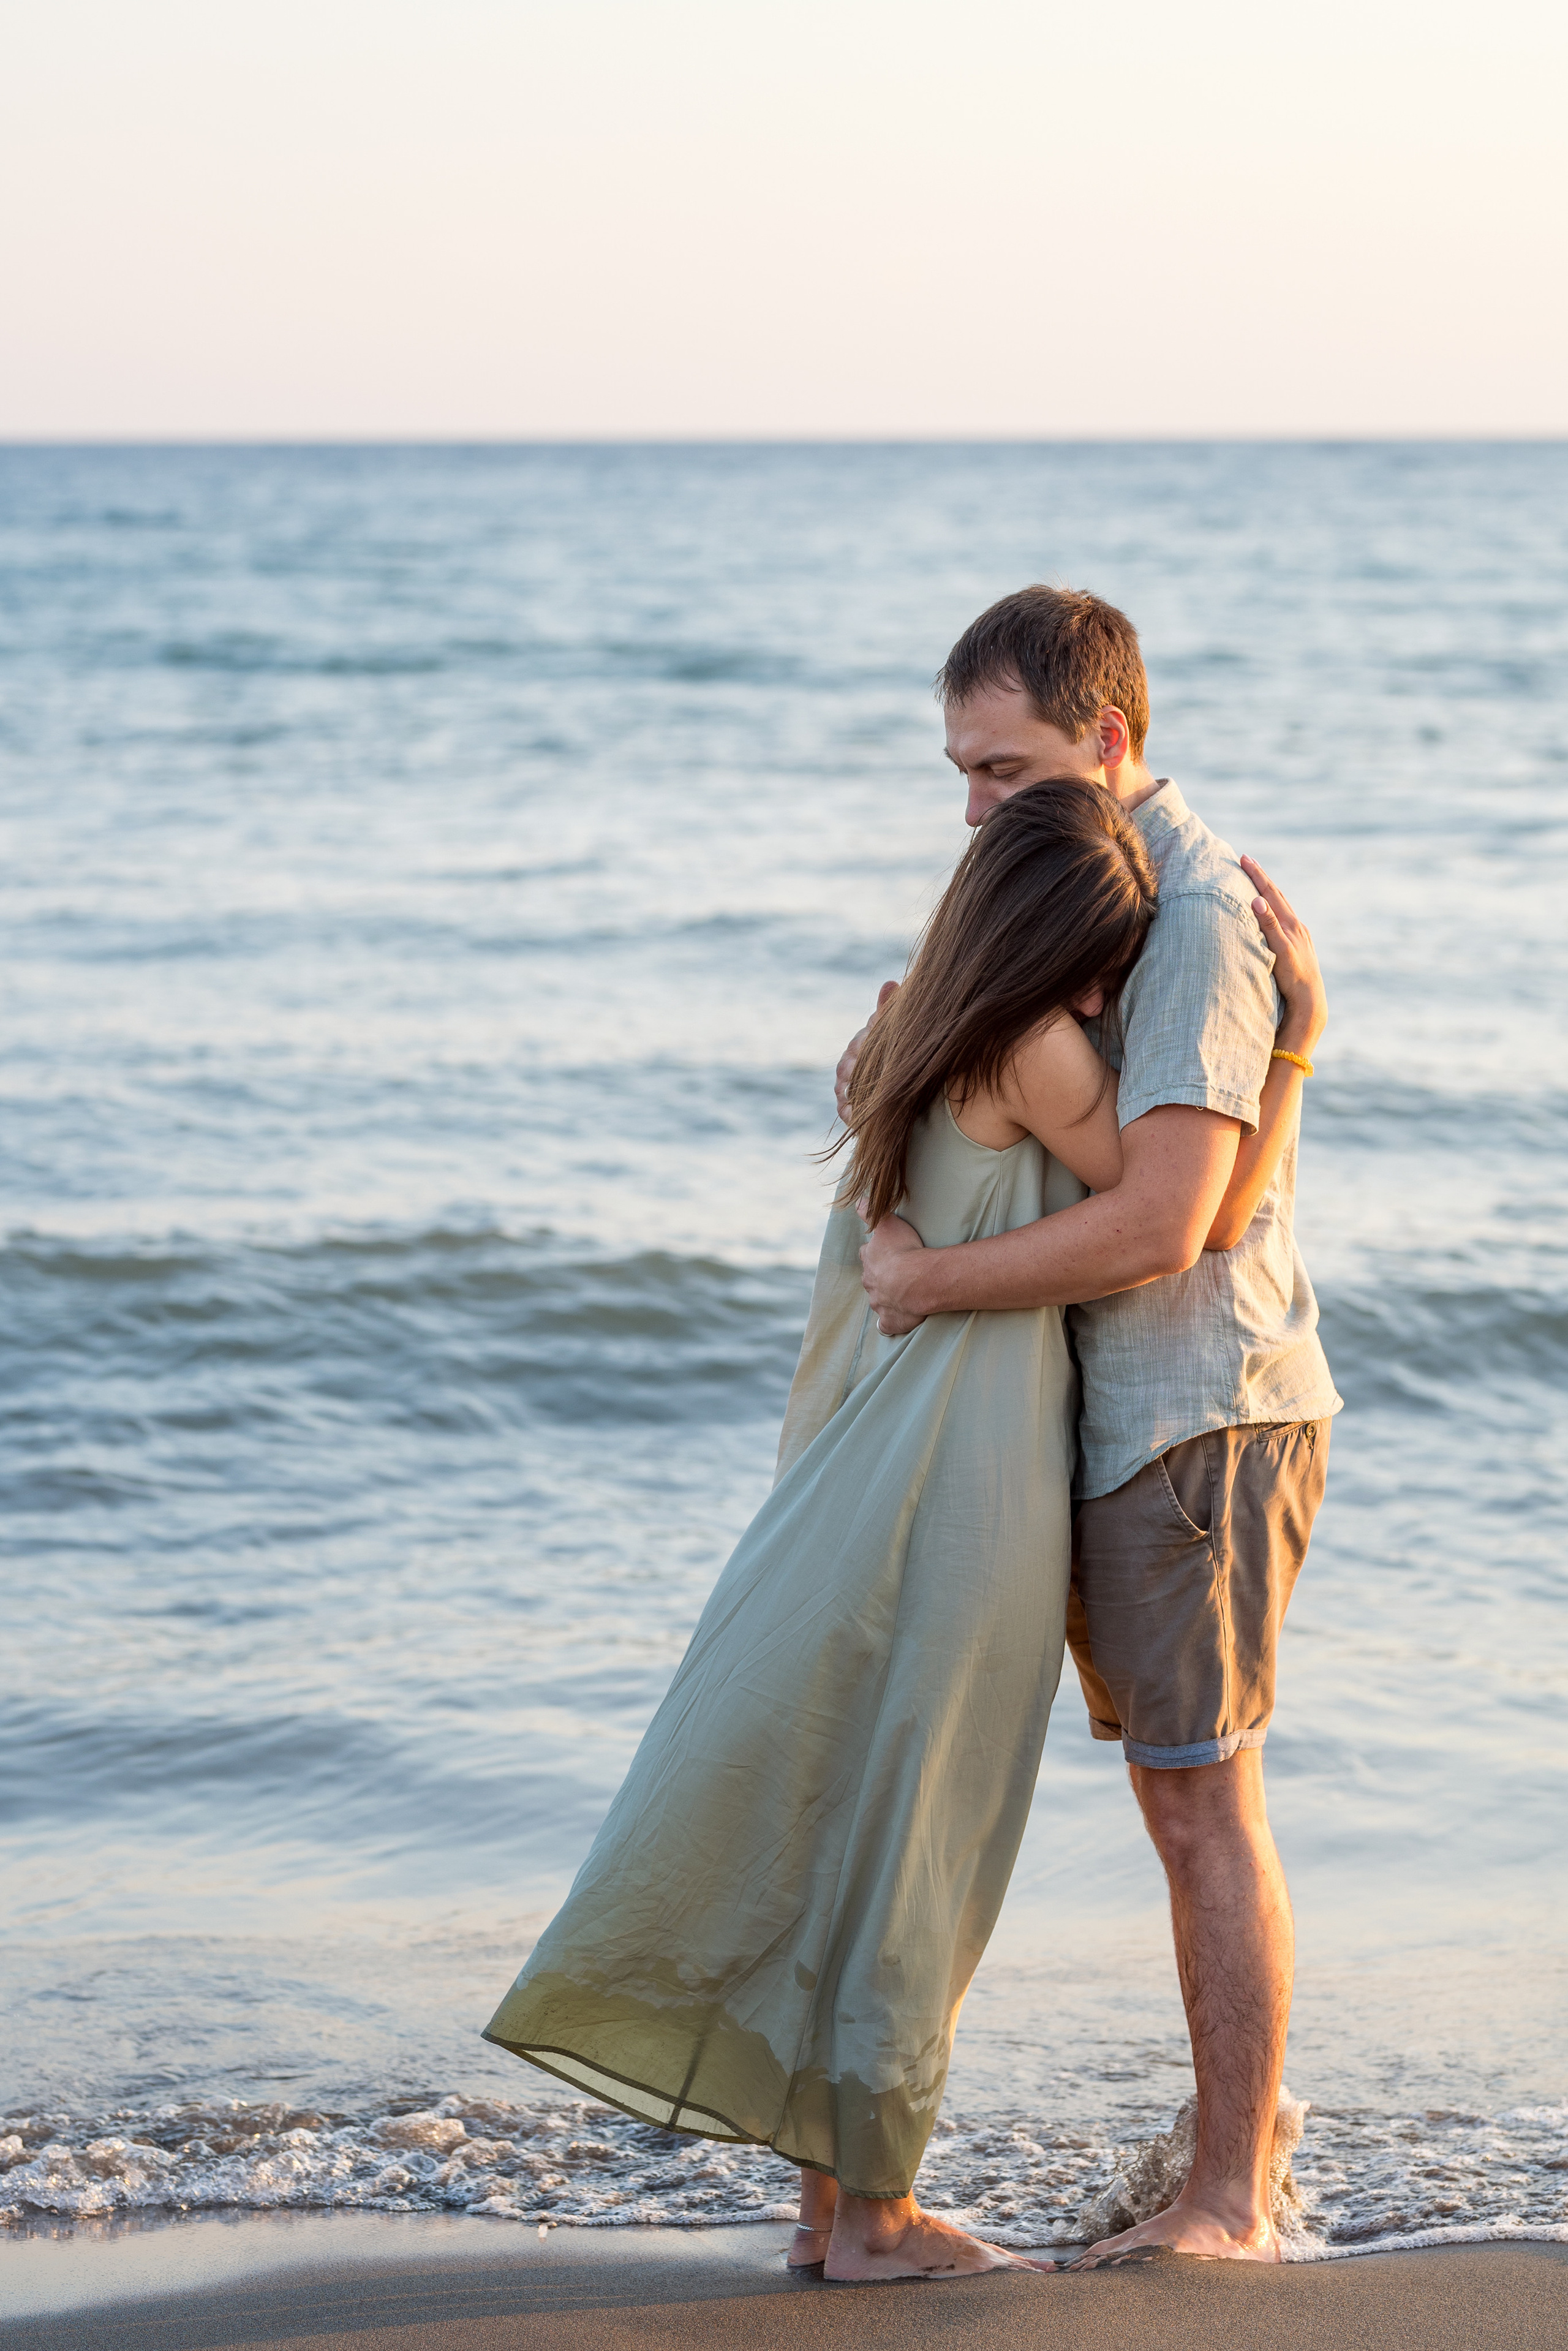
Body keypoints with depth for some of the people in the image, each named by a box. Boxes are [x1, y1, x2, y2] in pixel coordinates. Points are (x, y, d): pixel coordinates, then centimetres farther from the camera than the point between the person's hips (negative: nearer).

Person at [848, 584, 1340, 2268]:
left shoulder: (1202, 917, -17)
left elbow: (1160, 1224, -25)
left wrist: (931, 1281, -16)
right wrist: (900, 1041, -2)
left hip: (1201, 1418, -9)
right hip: (1126, 1425, 9)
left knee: (1202, 1803, -5)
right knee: (1183, 1801, 14)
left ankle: (1230, 2204, 1)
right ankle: (1243, 2115, 23)